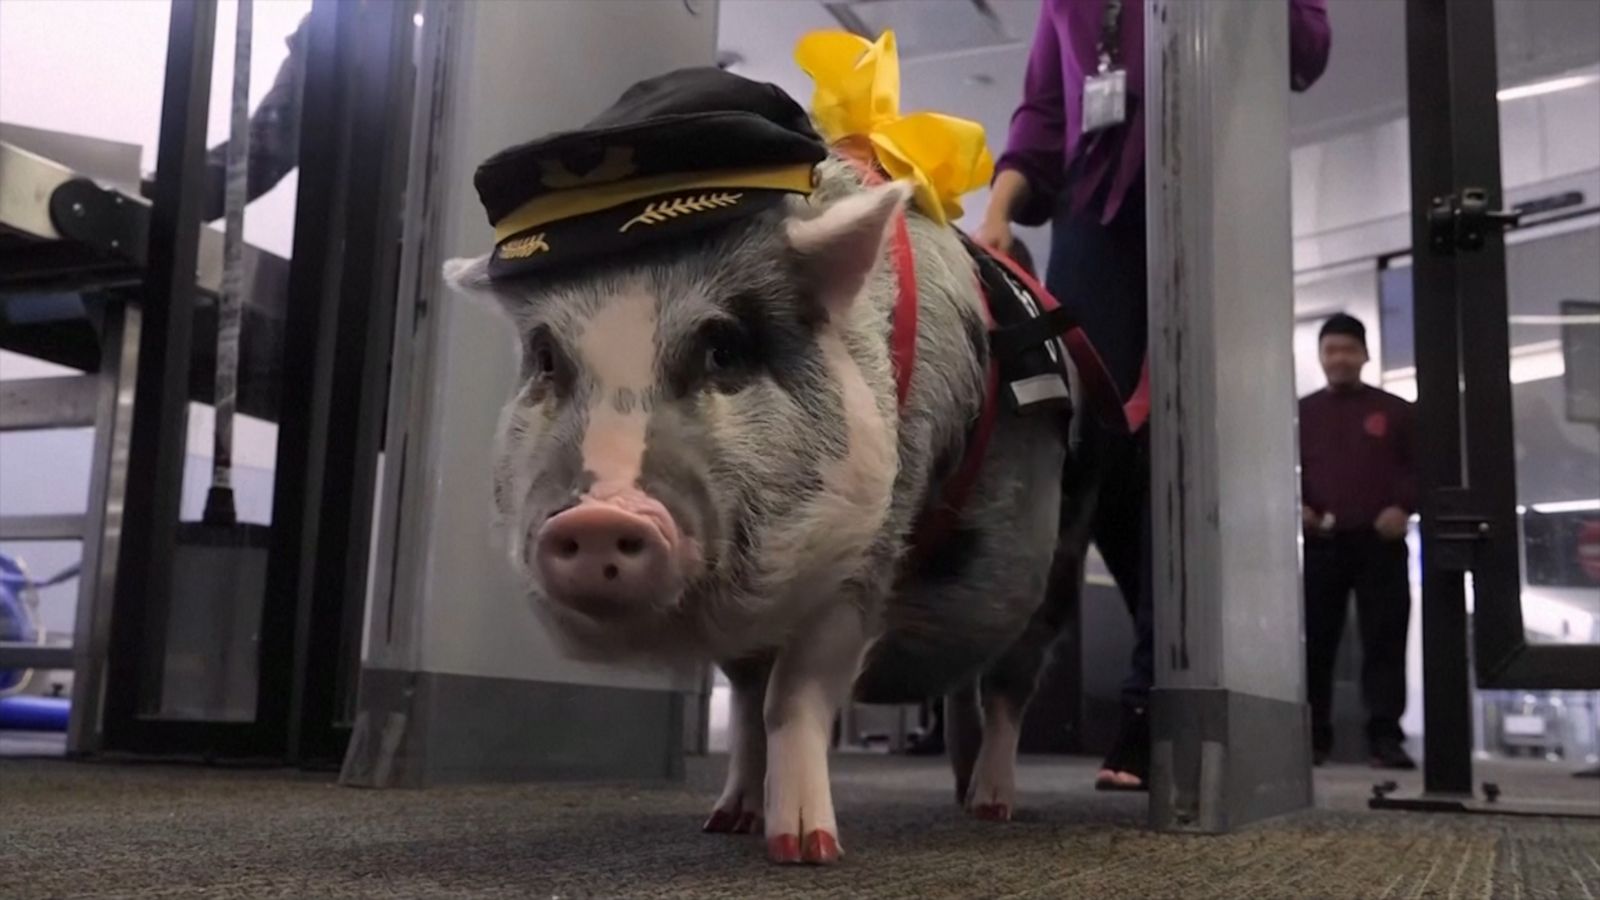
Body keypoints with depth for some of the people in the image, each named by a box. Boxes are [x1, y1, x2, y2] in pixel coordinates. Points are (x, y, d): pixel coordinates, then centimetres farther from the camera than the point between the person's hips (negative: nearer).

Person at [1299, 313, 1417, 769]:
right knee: (1316, 643, 1)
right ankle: (1313, 738, 7)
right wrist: (1295, 506, -8)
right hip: (1321, 543, 1)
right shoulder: (1301, 413, 14)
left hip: (1381, 542, -1)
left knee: (1385, 642, -5)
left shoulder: (1395, 411, 12)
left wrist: (1403, 507, -10)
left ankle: (1386, 737, -4)